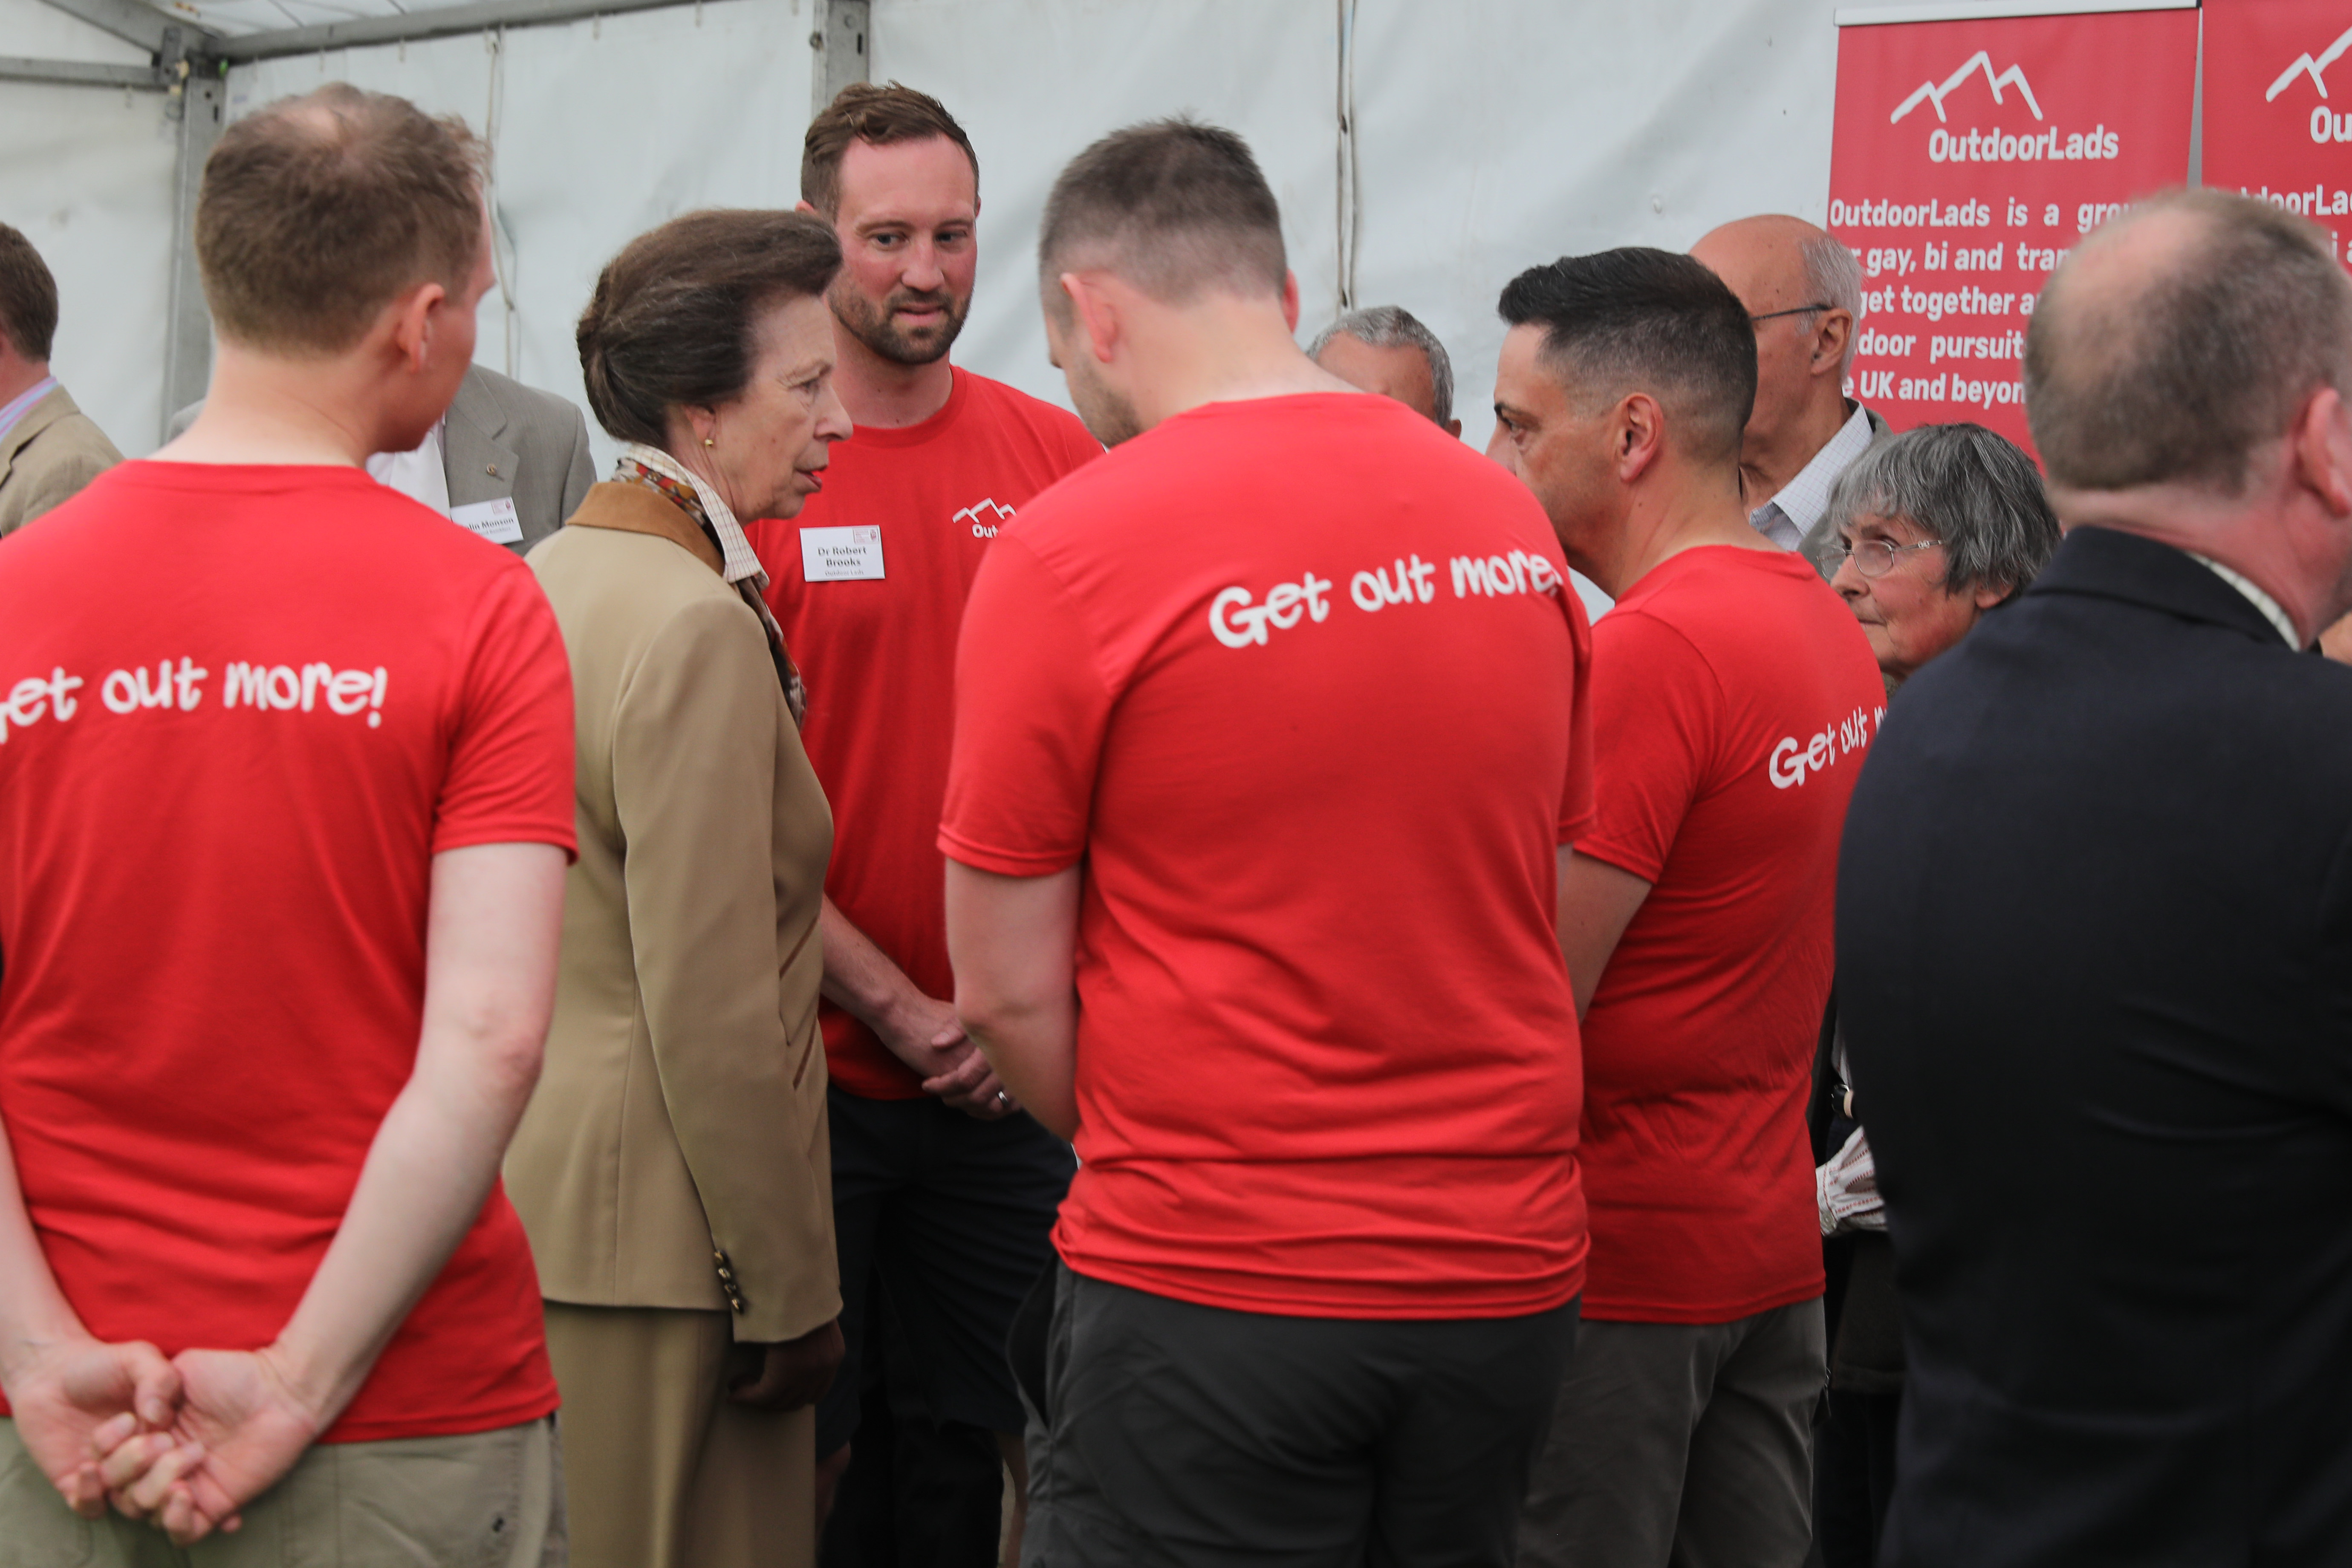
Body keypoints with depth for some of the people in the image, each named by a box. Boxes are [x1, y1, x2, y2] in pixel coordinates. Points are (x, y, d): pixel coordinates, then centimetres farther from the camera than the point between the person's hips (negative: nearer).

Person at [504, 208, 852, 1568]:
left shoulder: (549, 575, 10)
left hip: (523, 1189, 9)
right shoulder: (698, 626, -18)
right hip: (649, 1236, -9)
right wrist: (790, 1291, -14)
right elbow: (712, 1008, -21)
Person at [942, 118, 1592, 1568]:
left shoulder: (1070, 551, -11)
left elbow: (1007, 990, -7)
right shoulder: (1514, 523, 4)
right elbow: (1528, 913, 12)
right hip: (1513, 1275, 5)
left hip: (1214, 1290, -5)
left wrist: (1159, 1151, 7)